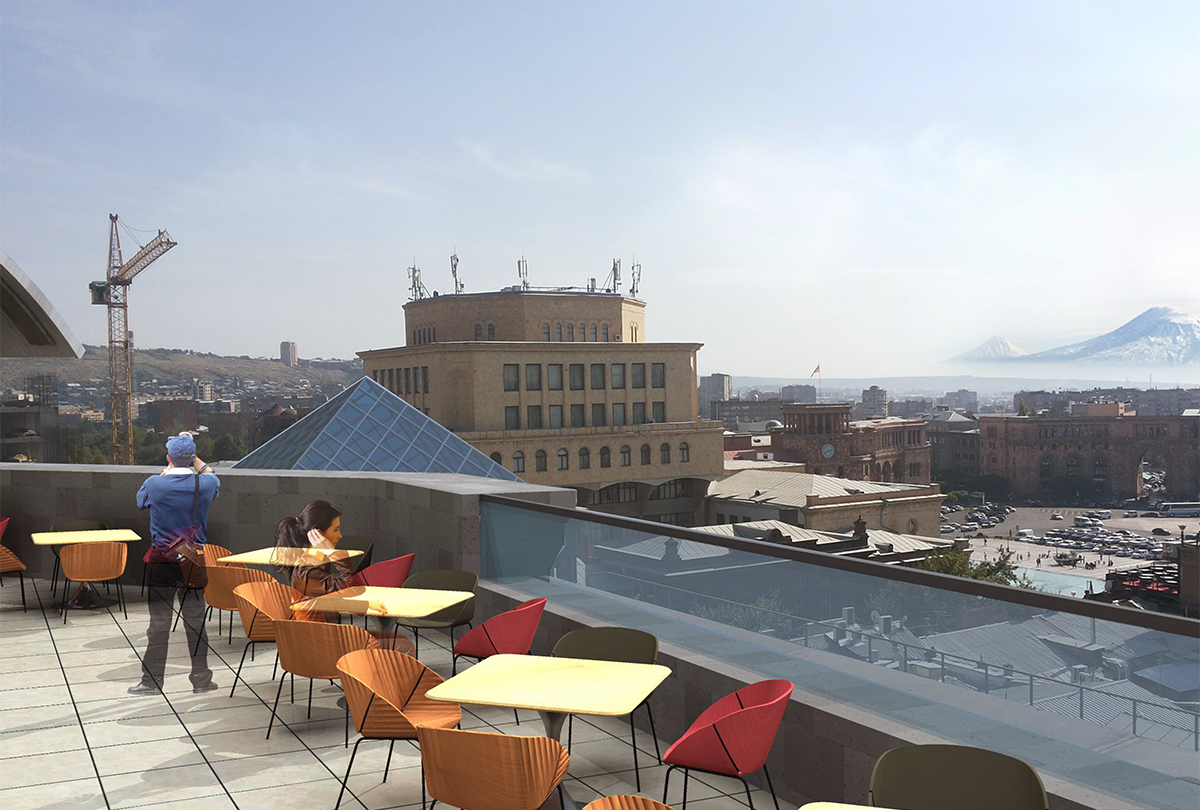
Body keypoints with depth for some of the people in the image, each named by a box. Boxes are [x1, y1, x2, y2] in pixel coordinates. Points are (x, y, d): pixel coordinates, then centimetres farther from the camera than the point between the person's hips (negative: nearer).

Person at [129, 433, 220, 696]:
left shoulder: (154, 484, -11)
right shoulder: (205, 484, -6)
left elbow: (141, 500, 14)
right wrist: (193, 458, 22)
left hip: (161, 561, -1)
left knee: (159, 622, 5)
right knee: (195, 620, 9)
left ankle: (152, 681, 12)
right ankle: (201, 679, 15)